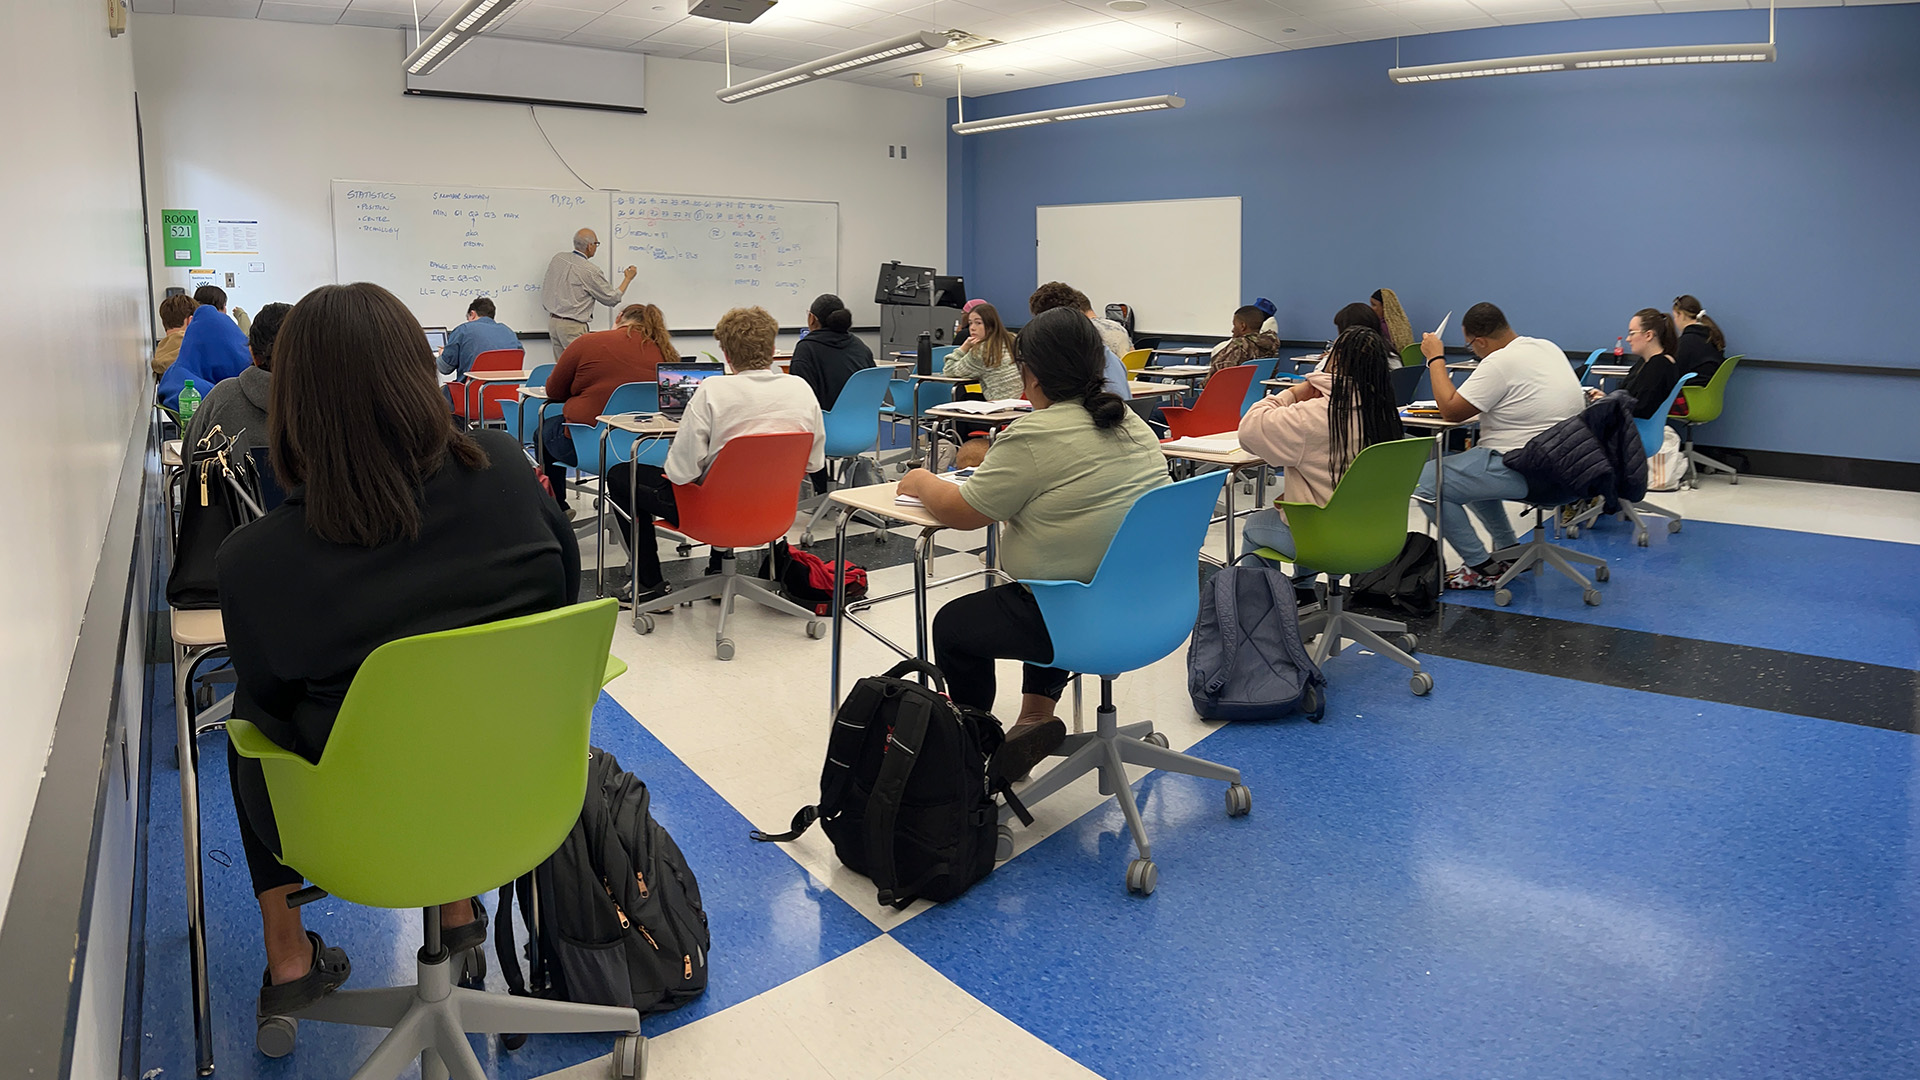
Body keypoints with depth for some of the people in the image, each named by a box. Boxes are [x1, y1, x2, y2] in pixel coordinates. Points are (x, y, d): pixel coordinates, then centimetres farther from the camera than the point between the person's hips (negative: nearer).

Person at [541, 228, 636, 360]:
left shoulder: (557, 259, 5)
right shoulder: (590, 271, -15)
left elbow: (544, 289, 14)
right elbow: (611, 299, -5)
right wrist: (628, 278, 7)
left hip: (552, 321, 8)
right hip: (573, 326, -8)